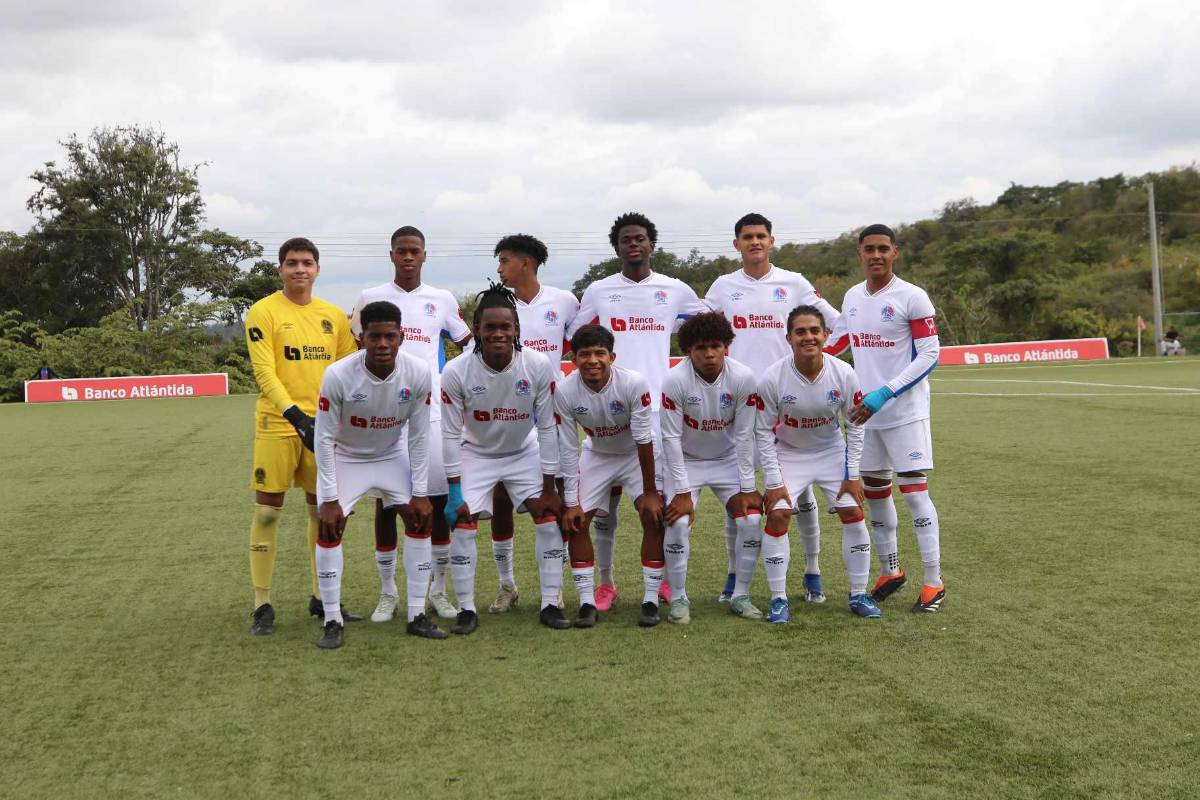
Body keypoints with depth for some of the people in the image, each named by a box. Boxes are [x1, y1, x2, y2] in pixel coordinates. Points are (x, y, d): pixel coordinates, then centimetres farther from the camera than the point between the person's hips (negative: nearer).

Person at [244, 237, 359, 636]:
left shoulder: (334, 316, 10)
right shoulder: (263, 312, -4)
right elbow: (264, 371, -12)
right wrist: (296, 414, -24)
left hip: (324, 424, 5)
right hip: (278, 424, -4)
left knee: (324, 510, 10)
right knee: (267, 511, 0)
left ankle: (322, 598, 23)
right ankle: (262, 605, 9)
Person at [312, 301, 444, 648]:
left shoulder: (418, 373, -24)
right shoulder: (338, 375, -31)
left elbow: (419, 437, -13)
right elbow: (324, 439, -21)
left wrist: (420, 493, -12)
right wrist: (330, 499, -20)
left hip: (392, 455, 2)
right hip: (345, 458, -2)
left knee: (421, 519, -6)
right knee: (329, 527, -13)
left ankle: (417, 616, 4)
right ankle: (332, 622, -1)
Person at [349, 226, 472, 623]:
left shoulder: (442, 300, 9)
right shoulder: (370, 299, 5)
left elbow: (470, 347, 17)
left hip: (432, 413, 1)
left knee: (440, 500, 2)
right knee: (385, 501, 2)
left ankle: (439, 589, 15)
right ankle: (387, 592, 14)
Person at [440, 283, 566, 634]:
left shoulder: (538, 366, -24)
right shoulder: (456, 373, -25)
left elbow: (547, 428, -16)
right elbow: (451, 435, -16)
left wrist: (549, 488, -12)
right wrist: (454, 493, -16)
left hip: (525, 453, 1)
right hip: (476, 455, -1)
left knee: (550, 518, -7)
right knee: (461, 524, -9)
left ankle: (550, 605, 5)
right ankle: (466, 609, 5)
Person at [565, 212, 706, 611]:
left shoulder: (675, 290, 8)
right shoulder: (598, 291, 8)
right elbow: (573, 342, 14)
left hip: (659, 407, 0)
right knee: (605, 499, 3)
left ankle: (667, 578, 16)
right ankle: (606, 583, 12)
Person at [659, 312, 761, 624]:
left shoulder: (743, 378, -19)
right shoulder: (675, 381, -24)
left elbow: (744, 435, -13)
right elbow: (671, 438, -19)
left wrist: (747, 488, -12)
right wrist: (682, 492, -20)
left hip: (728, 460, 2)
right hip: (685, 461, -2)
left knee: (752, 520, -10)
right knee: (679, 523, -18)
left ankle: (741, 596, 8)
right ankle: (678, 599, 1)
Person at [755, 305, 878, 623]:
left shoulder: (843, 374, -19)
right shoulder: (772, 378, -24)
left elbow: (854, 426, -6)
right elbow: (763, 432, -14)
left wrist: (853, 475, -7)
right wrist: (773, 482, -15)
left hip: (832, 451, 2)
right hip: (788, 454, -2)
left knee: (854, 514, -5)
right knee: (777, 515, -15)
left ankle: (859, 595, 12)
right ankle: (779, 600, -2)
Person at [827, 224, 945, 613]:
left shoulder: (912, 297, -11)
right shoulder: (851, 297, 8)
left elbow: (930, 355, -13)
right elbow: (838, 340, 23)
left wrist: (884, 394, -21)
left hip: (905, 412, -6)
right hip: (867, 412, 6)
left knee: (914, 491, -7)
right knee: (875, 491, 12)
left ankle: (933, 583, 1)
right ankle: (890, 571, 27)